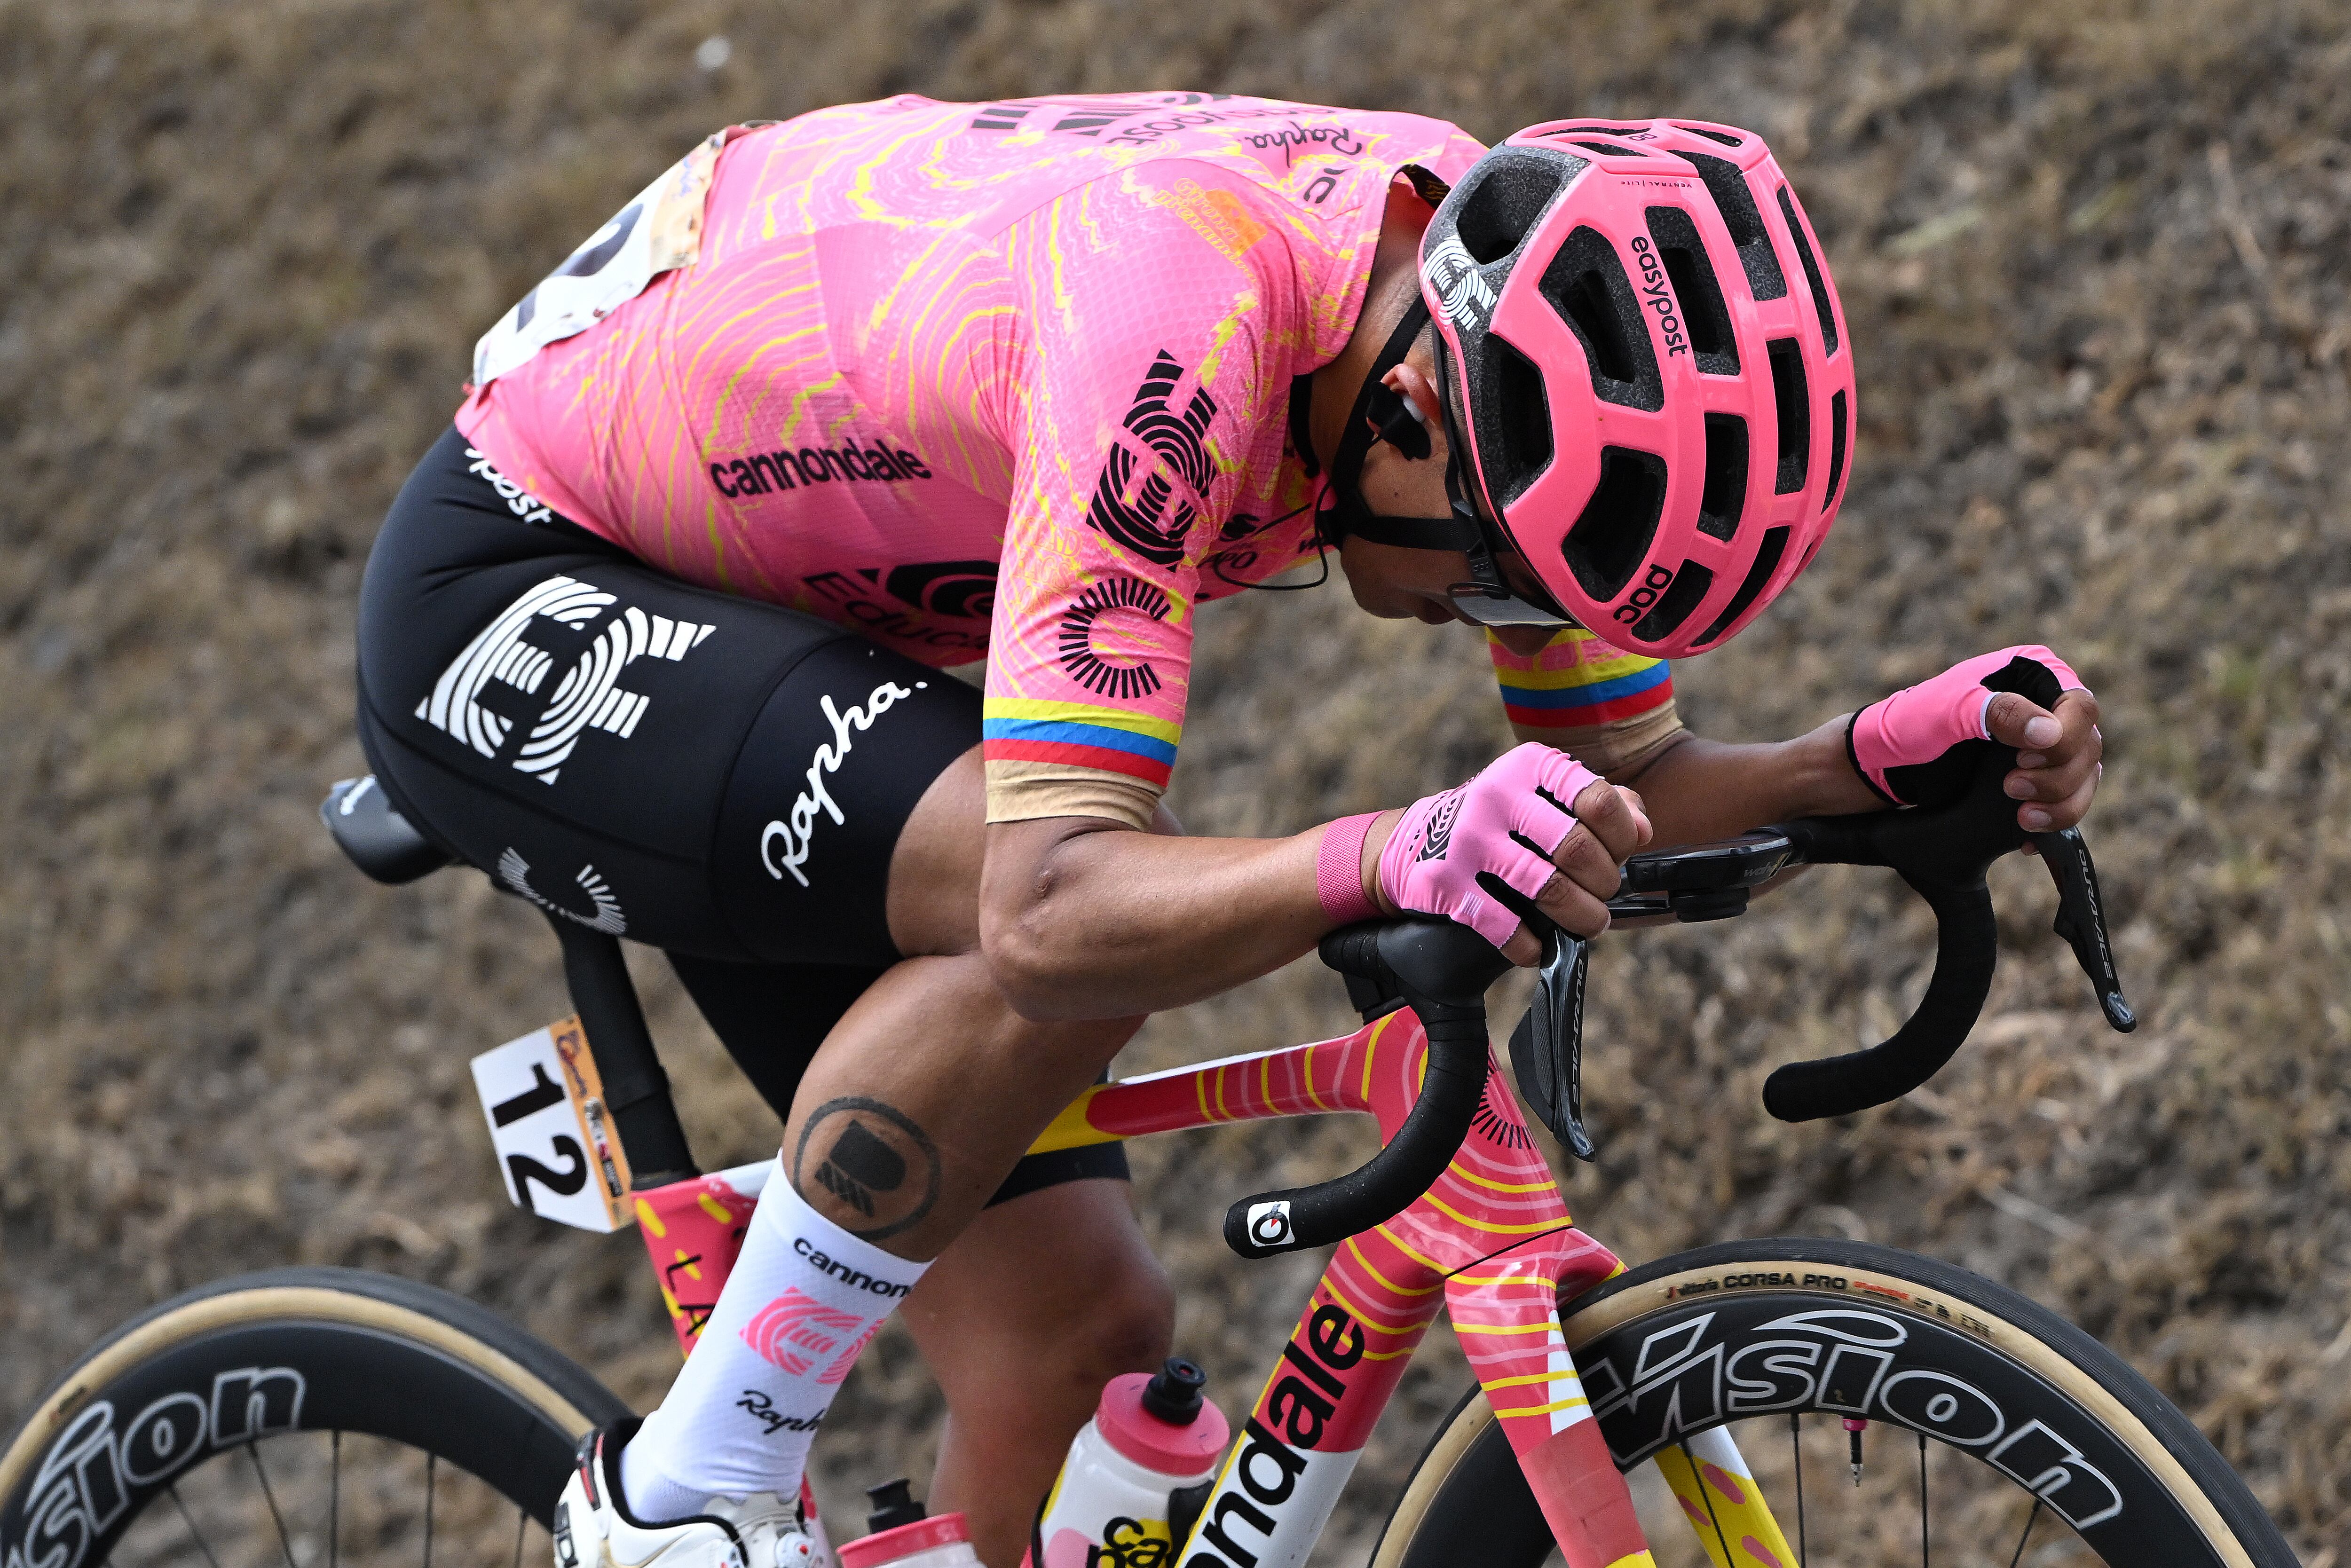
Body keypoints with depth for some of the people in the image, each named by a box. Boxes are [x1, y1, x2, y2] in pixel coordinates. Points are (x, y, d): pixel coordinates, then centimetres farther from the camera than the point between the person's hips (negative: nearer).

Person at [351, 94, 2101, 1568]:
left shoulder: (1522, 308, -13)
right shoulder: (1183, 329, -38)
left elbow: (1631, 793, -4)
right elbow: (1056, 913, -45)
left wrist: (1890, 754, -22)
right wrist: (1393, 858, -60)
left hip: (815, 627, 8)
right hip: (520, 598, -8)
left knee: (1072, 1328, -2)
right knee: (1069, 936, -33)